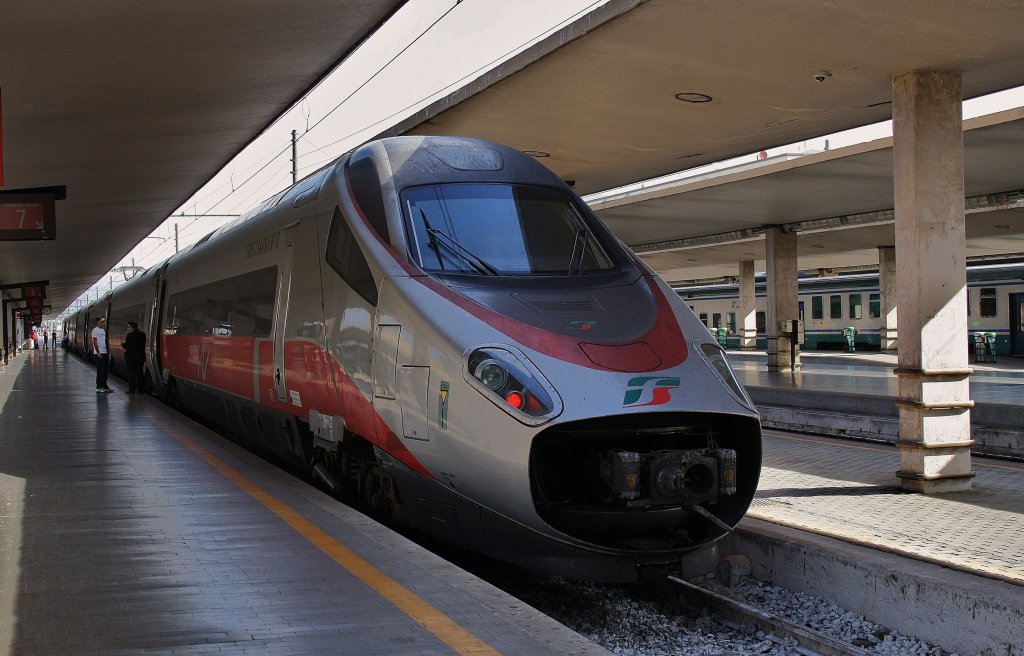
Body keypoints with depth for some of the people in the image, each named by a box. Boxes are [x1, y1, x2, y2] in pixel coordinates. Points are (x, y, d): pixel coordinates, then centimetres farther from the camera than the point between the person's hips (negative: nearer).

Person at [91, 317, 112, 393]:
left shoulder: (103, 330, 17)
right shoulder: (95, 330, -9)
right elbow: (95, 342, -15)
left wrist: (108, 352, 16)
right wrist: (98, 353, -20)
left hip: (105, 352, 9)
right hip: (99, 353, -9)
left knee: (105, 370, 11)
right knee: (100, 371, -6)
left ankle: (104, 386, 18)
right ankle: (99, 388, -2)